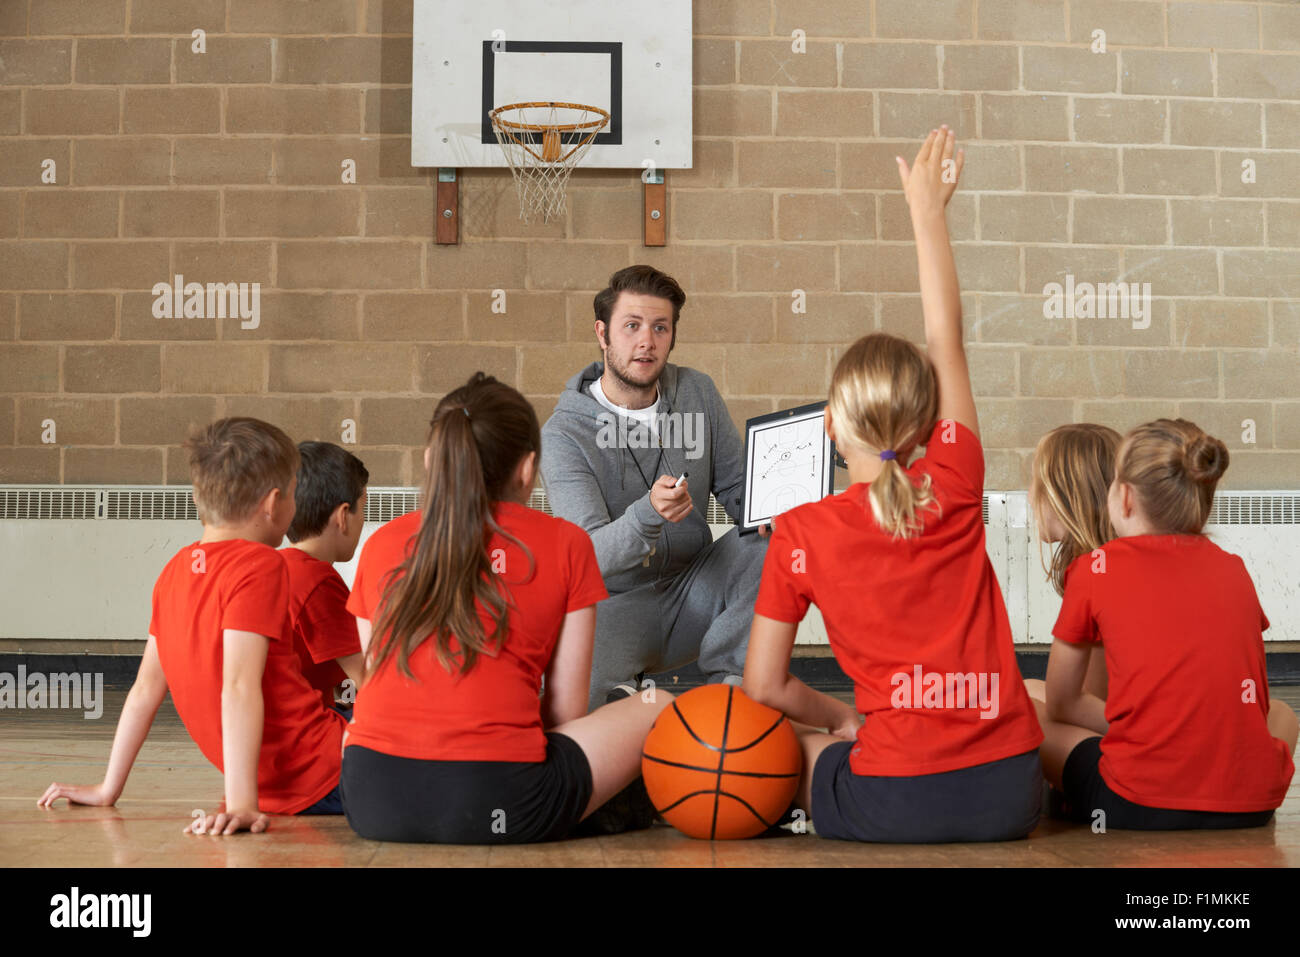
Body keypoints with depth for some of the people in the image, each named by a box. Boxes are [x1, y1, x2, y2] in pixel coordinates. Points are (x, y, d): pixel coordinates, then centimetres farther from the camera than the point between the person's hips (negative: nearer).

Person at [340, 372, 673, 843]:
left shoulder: (381, 543, 15)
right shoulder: (565, 544, 6)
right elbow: (566, 710, 7)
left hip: (372, 802, 3)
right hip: (496, 802, -3)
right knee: (656, 707, 19)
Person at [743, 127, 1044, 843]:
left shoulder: (801, 531, -3)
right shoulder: (955, 489, 0)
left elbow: (762, 686, 1)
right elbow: (946, 339, 12)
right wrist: (927, 210, 20)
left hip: (895, 803, -2)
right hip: (1010, 795, 2)